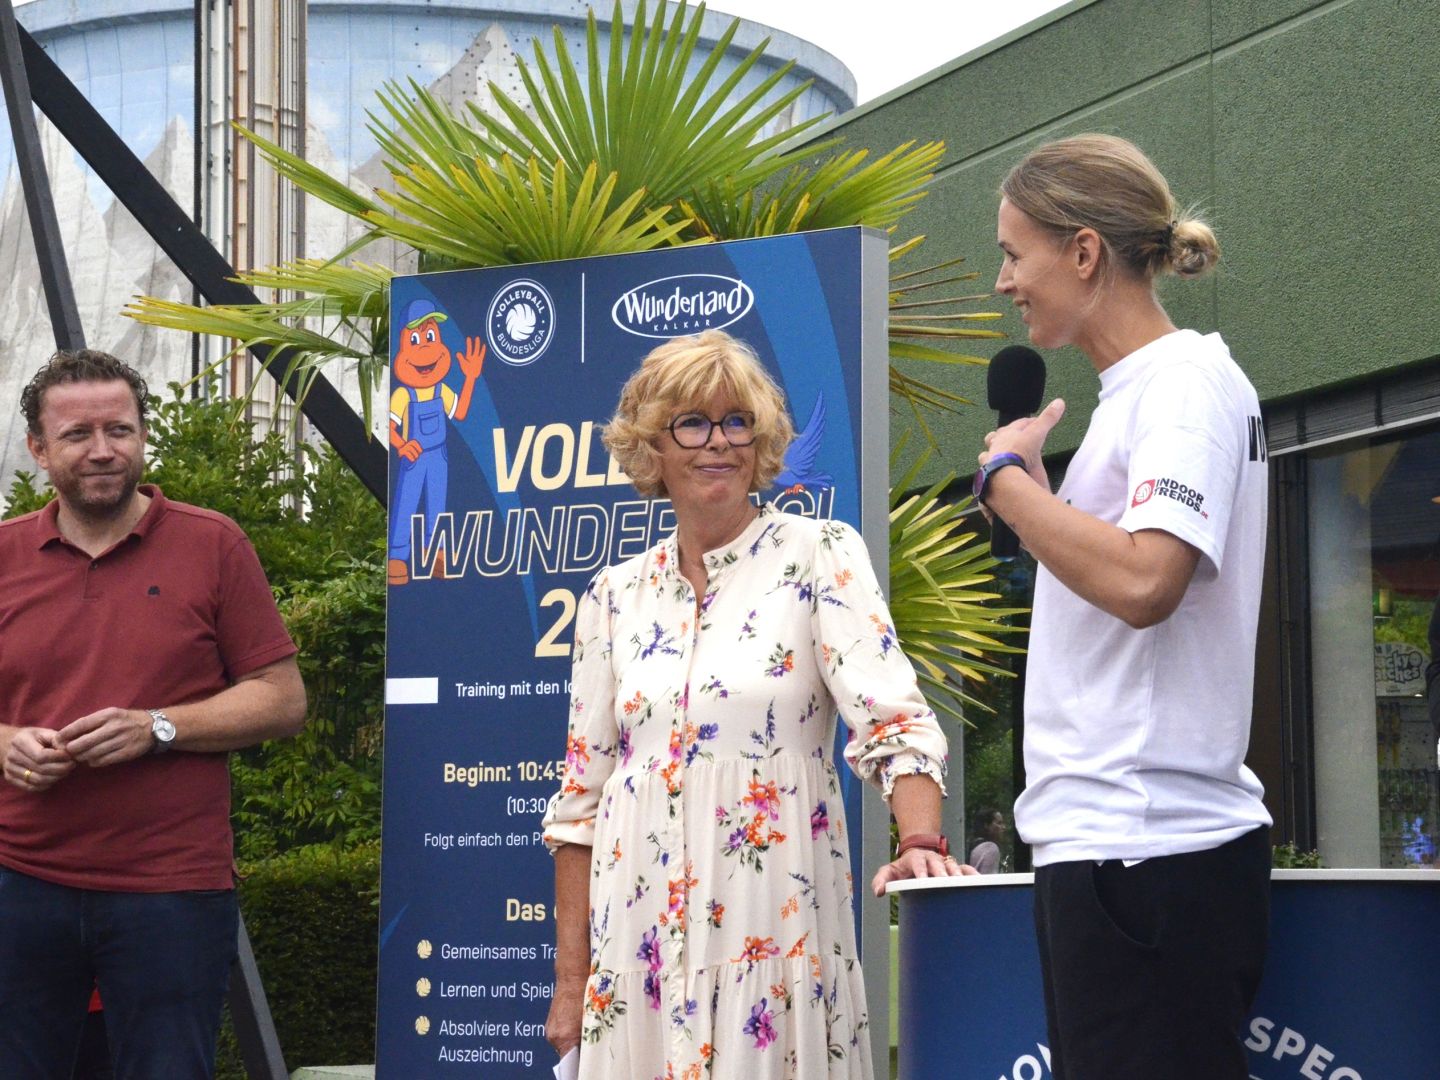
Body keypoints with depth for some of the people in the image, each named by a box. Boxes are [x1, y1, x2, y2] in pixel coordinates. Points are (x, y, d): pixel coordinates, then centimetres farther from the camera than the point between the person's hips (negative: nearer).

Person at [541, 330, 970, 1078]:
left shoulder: (820, 558, 0)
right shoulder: (615, 596, 9)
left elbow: (892, 720, -12)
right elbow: (581, 794, 10)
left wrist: (921, 840, -30)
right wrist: (570, 977, 6)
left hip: (772, 923, -3)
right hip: (642, 926, 3)